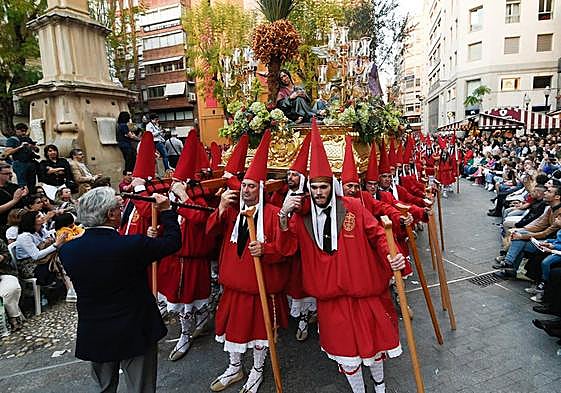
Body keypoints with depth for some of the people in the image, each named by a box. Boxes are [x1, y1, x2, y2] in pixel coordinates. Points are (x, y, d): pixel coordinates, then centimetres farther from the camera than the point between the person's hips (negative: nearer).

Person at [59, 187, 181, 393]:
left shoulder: (67, 250, -9)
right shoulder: (132, 245, -25)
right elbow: (173, 241, -12)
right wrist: (166, 211, 0)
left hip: (93, 337, 5)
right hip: (136, 334, -4)